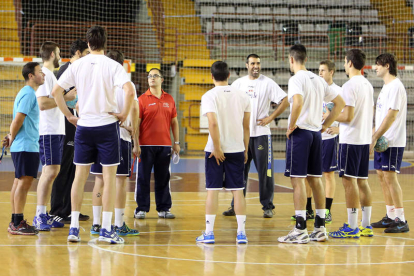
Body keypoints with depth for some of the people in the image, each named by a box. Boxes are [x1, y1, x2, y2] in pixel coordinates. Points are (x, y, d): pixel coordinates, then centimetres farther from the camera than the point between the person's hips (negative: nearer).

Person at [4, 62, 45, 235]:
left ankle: (15, 222, 13)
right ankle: (17, 224, -10)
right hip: (26, 146, -10)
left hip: (21, 147, 10)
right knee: (24, 181, -10)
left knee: (19, 182, 10)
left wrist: (12, 137, 8)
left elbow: (18, 120, 20)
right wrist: (12, 138, -5)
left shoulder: (27, 93, 19)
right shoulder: (28, 94, -13)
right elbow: (18, 119, -17)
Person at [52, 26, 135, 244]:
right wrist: (124, 114, -8)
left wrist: (69, 115, 7)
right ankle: (106, 229, 0)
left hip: (83, 126, 3)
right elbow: (129, 91, -21)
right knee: (109, 177, 2)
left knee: (80, 176, 9)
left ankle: (74, 227, 8)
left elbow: (56, 91, 0)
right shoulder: (112, 66, -7)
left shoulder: (77, 65, 3)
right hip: (107, 125, -3)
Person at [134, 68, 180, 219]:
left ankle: (164, 208, 13)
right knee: (143, 178, 0)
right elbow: (136, 123, -2)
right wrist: (136, 144, -8)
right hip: (146, 145, -3)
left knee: (163, 178, 7)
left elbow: (174, 122, 14)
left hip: (165, 145, 3)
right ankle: (141, 209, 7)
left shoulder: (169, 99, 10)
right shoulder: (142, 99, 0)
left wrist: (177, 142, 9)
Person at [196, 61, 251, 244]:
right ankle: (241, 232, 6)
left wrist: (217, 148, -13)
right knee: (238, 190, 7)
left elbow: (213, 123, -20)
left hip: (216, 150, -3)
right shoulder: (242, 96, 5)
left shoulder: (210, 96, -8)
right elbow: (246, 126, 9)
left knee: (212, 190, 2)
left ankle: (209, 232, 3)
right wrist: (246, 149, 17)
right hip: (237, 149, 3)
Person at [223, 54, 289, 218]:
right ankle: (236, 206, 15)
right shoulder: (238, 83, 9)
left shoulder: (267, 83, -2)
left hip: (261, 132, -3)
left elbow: (285, 101, -4)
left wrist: (270, 118, -8)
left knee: (265, 171, -3)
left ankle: (268, 206, 4)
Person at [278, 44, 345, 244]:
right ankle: (320, 228, 14)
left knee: (297, 179, -6)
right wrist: (325, 125, 16)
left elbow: (297, 102, -28)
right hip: (316, 134, 7)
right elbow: (340, 103, 17)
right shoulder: (318, 80, 14)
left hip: (300, 132, -7)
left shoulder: (296, 79, -10)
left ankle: (301, 230, -8)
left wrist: (291, 125, -15)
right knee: (315, 180, 12)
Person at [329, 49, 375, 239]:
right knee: (362, 181, 12)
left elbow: (347, 116, -20)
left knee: (349, 181, -5)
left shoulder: (349, 86, -15)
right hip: (365, 139, 9)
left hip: (351, 140, -9)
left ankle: (352, 227, -5)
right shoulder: (368, 85, 13)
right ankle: (366, 226, 15)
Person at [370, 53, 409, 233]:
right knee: (382, 175, 11)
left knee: (390, 176, -10)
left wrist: (375, 138, -20)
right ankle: (390, 217, 18)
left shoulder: (395, 87, -14)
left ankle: (401, 220, -8)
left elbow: (391, 116, -20)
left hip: (392, 142, -10)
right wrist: (373, 136, 16)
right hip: (382, 141, 10)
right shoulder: (386, 87, 16)